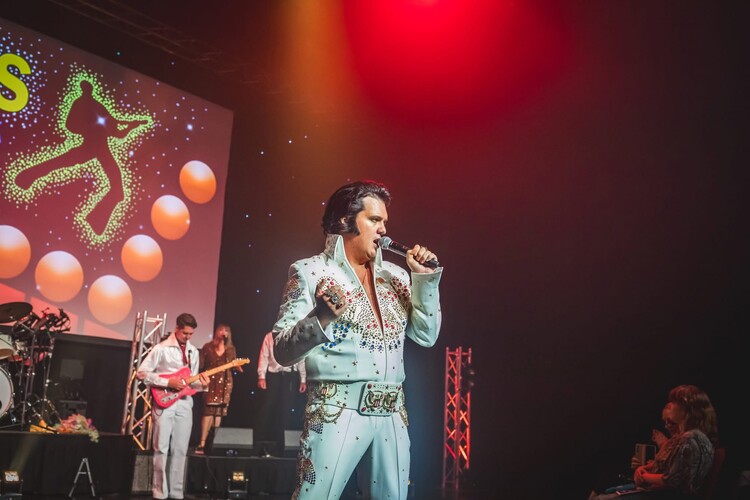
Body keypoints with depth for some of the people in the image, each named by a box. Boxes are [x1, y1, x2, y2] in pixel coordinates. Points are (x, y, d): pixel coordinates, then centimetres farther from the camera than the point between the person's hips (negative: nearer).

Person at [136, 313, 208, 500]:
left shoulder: (193, 351, 12)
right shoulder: (161, 349, -7)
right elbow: (141, 373, -10)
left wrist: (201, 384, -4)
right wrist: (168, 382, -16)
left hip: (184, 403, 5)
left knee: (180, 450, 6)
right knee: (161, 449, -2)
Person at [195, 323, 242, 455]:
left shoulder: (231, 348, 11)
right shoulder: (207, 347, 4)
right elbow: (200, 365, 2)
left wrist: (239, 368, -9)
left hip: (225, 382, 3)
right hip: (210, 381, -3)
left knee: (219, 412, 4)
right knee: (209, 411, -12)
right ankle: (202, 443, -11)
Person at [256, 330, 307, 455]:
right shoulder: (270, 336, 4)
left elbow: (302, 359, 7)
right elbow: (264, 356, 0)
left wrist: (303, 380, 3)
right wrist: (261, 377, -8)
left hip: (290, 377, 1)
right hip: (274, 375, -1)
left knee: (284, 412, 5)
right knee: (268, 410, 0)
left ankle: (277, 447, 15)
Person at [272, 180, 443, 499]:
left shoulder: (394, 276, 13)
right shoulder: (311, 272, -2)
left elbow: (427, 336, 12)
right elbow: (282, 352, -7)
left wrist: (425, 279, 4)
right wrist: (319, 319, -25)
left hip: (392, 416, 5)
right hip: (337, 412, -5)